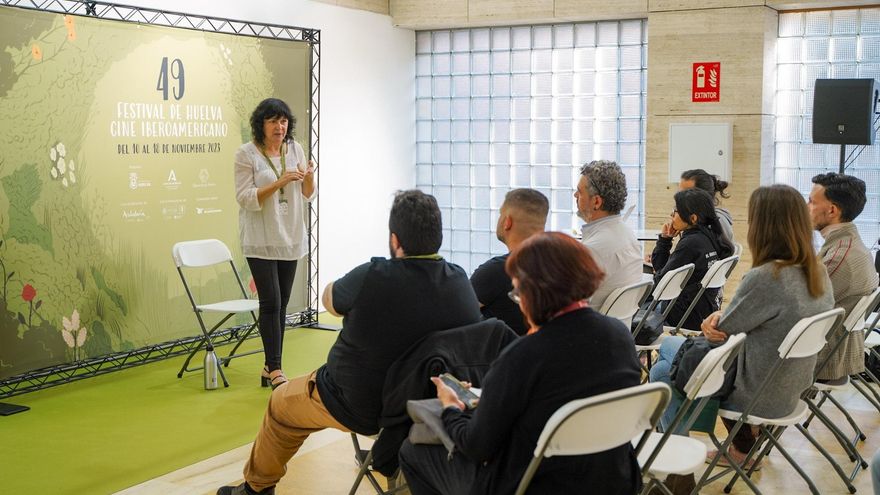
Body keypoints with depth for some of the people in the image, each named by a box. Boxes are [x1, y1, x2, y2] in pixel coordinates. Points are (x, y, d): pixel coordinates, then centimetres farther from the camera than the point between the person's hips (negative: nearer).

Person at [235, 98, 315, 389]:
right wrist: (279, 182, -22)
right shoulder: (246, 154, -7)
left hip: (290, 238, 5)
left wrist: (308, 177, -13)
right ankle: (275, 369, -3)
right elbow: (245, 199, -12)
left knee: (281, 304, 7)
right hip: (261, 241, -5)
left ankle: (270, 368, 15)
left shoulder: (295, 150, 7)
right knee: (271, 303, -9)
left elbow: (307, 196, 9)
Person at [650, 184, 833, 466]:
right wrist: (721, 316, -9)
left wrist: (713, 321, 7)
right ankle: (743, 446, 30)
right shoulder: (818, 273, -3)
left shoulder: (764, 278, -29)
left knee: (663, 371, 11)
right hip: (791, 389, 8)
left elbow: (719, 334, -15)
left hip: (759, 397, -8)